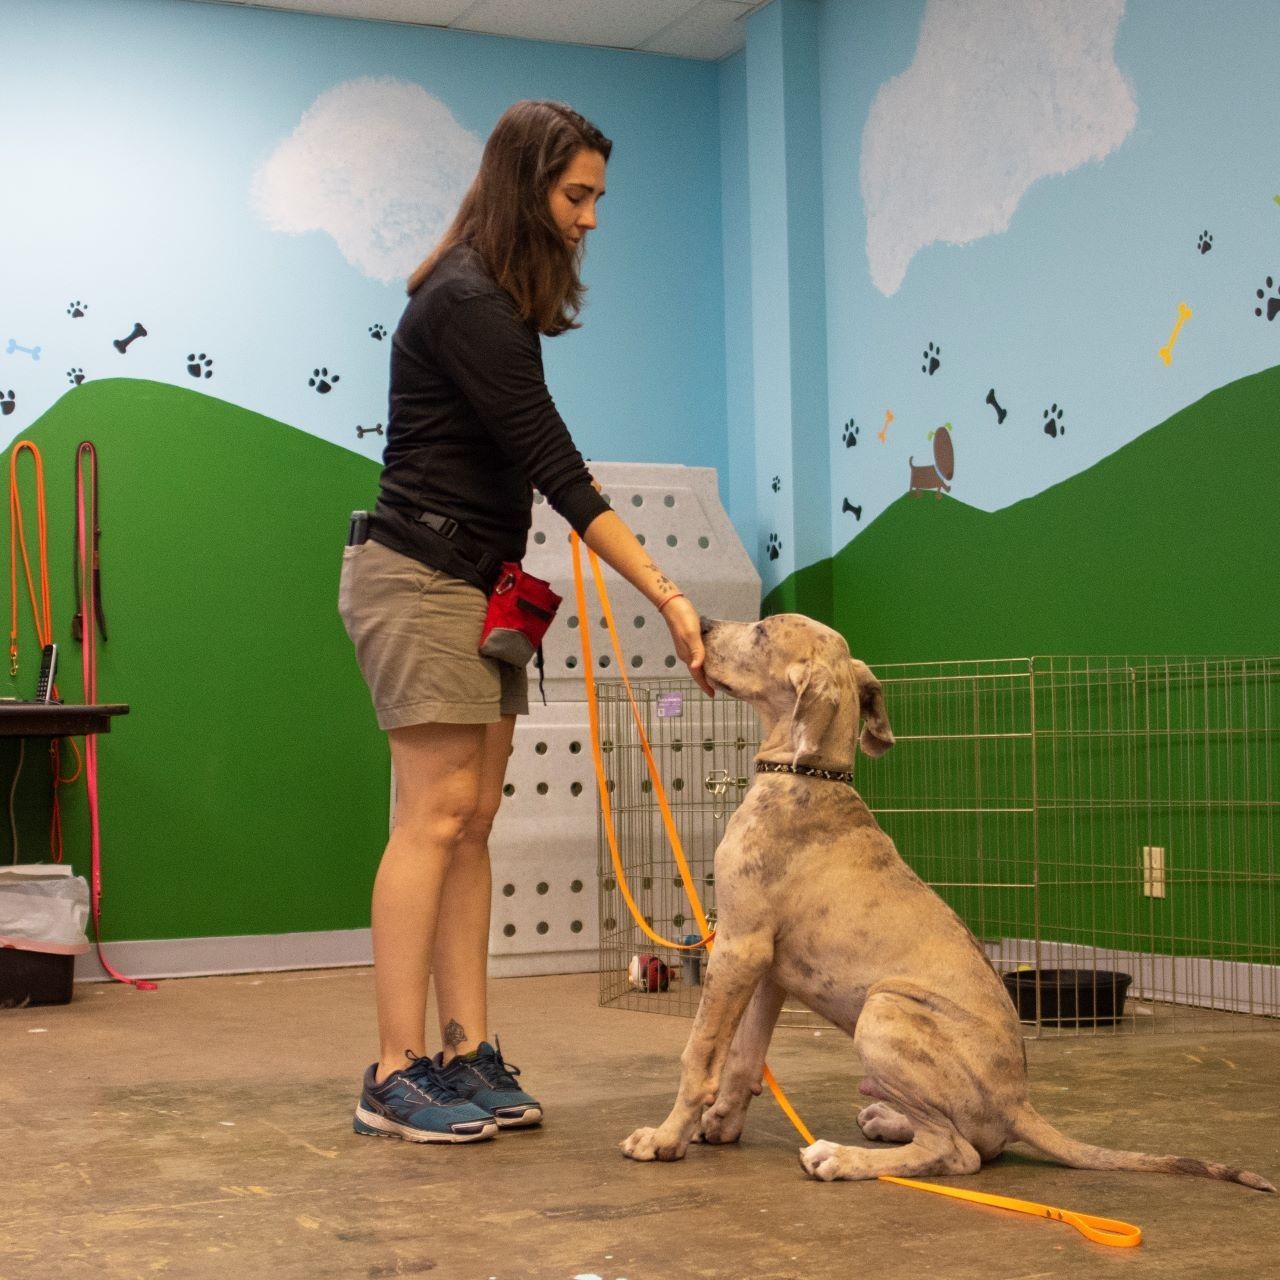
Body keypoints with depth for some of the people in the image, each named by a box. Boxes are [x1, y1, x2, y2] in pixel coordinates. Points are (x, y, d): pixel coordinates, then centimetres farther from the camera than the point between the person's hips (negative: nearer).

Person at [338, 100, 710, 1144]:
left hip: (476, 584, 9)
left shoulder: (499, 302, 15)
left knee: (473, 821, 5)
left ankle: (469, 1053, 7)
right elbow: (556, 468, -20)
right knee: (436, 814, -10)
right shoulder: (466, 305, -16)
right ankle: (397, 1075, -7)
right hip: (421, 577, -9)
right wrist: (668, 597, -22)